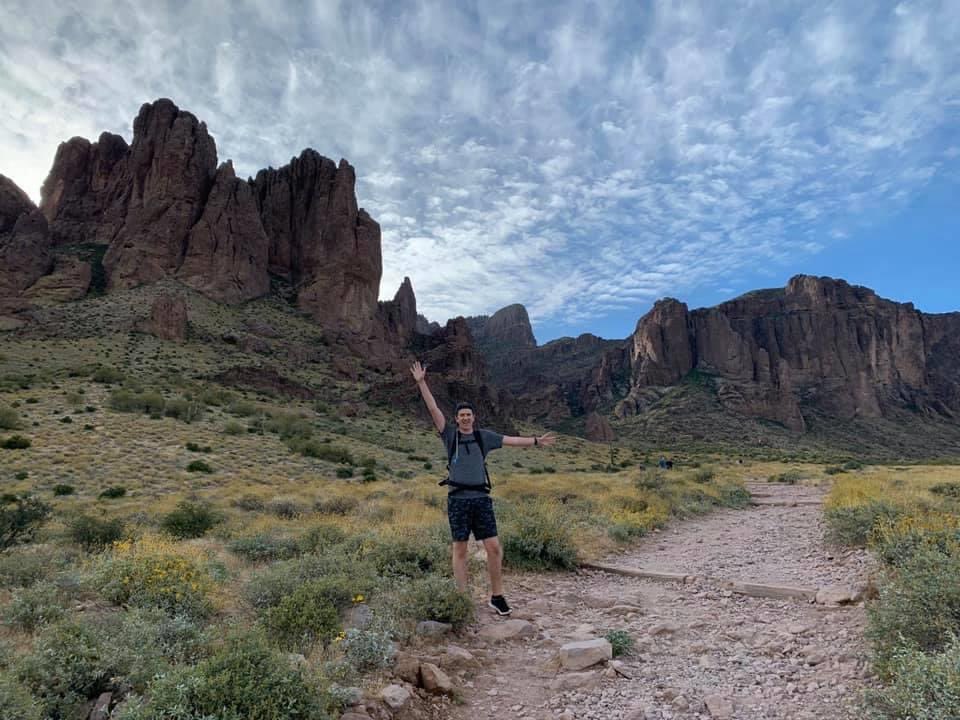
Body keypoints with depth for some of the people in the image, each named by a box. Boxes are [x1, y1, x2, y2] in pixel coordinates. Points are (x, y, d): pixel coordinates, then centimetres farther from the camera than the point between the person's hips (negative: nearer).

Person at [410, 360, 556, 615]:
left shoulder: (483, 436, 9)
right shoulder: (450, 434, 3)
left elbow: (511, 440, 14)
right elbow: (434, 409, -3)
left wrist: (536, 441, 13)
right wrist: (421, 382, -9)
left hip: (482, 498, 2)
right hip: (458, 499, -2)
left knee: (494, 548, -1)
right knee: (460, 549, 5)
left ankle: (497, 596, 14)